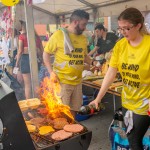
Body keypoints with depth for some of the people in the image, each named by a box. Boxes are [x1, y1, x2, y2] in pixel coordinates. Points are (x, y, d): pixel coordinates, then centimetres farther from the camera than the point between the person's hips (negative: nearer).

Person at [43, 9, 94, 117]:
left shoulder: (83, 38, 7)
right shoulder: (59, 35, -9)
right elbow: (46, 53, -4)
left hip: (77, 81, 5)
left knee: (74, 109, 16)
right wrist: (51, 72, -15)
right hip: (62, 81, -5)